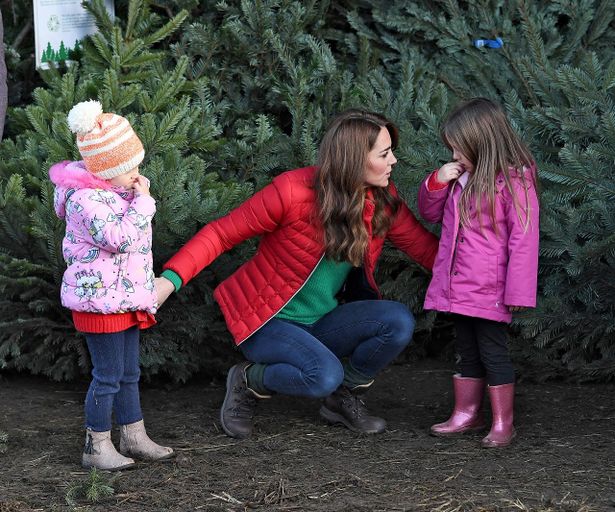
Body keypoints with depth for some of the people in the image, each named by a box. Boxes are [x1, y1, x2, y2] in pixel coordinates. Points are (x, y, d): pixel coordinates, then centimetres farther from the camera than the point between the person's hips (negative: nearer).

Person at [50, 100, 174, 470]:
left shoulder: (115, 192, 11)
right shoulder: (86, 200, -20)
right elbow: (119, 237, -31)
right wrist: (142, 202, -23)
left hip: (126, 298, 10)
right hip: (100, 300, -10)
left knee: (129, 373, 16)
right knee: (108, 376, -3)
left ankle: (134, 437, 25)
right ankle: (97, 447, 7)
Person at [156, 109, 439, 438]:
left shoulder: (383, 201, -4)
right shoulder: (293, 191, -21)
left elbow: (426, 248, 1)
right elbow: (221, 234, -16)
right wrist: (170, 279, -28)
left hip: (321, 323, 6)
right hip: (268, 323, -6)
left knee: (399, 322, -21)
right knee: (325, 376, -33)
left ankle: (344, 398, 4)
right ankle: (249, 381, -3)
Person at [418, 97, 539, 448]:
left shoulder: (515, 183, -14)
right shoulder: (460, 180, 10)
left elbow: (523, 239, -17)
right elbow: (430, 213, 21)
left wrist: (518, 291, -19)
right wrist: (437, 182, 0)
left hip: (490, 290, -7)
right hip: (458, 286, 7)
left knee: (493, 352, -1)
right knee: (467, 353, 16)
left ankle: (503, 423, 7)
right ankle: (467, 414, 26)